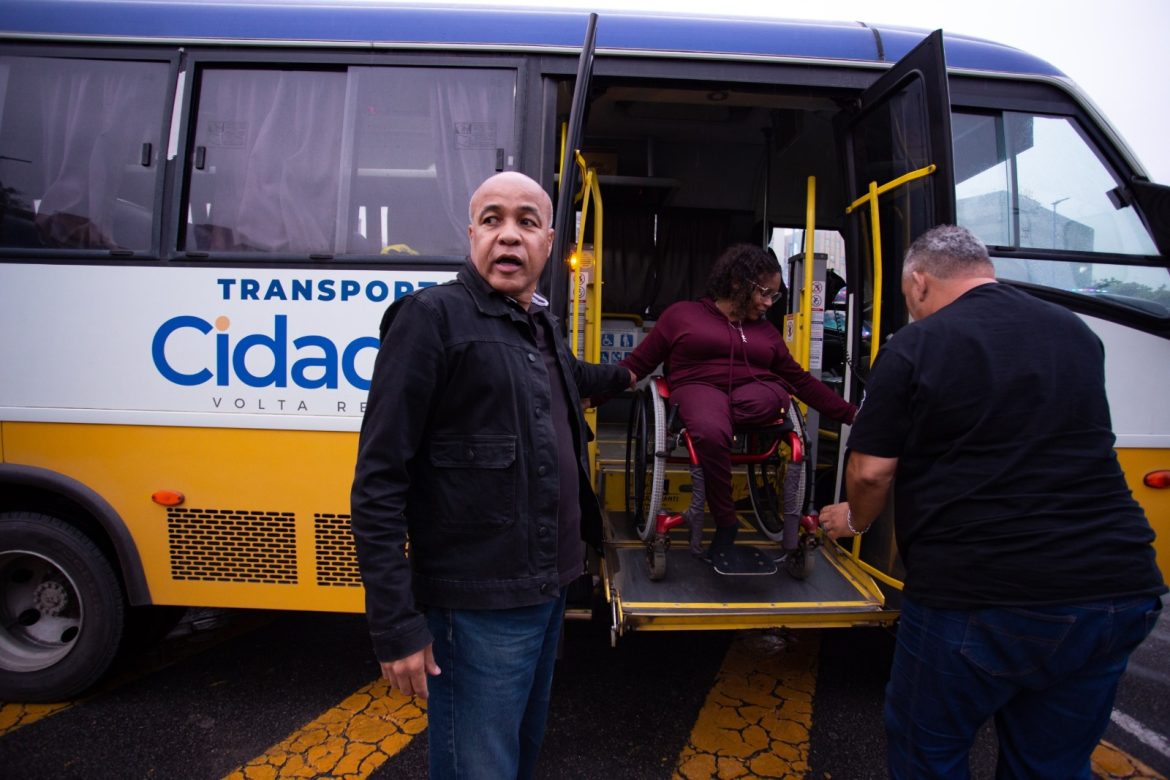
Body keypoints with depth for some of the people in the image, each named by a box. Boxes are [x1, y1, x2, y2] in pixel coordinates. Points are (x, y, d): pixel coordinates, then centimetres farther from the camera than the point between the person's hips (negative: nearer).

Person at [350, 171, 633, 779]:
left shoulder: (542, 326, 9)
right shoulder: (433, 317, -15)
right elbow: (379, 483, -18)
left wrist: (623, 377, 47)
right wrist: (397, 626, -19)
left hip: (548, 592, 8)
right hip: (477, 611, -8)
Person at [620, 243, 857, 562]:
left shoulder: (765, 330, 23)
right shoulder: (682, 314, 10)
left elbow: (802, 380, 26)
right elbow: (637, 363, 7)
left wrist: (852, 414, 20)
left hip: (759, 396, 4)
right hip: (699, 389, -4)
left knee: (778, 393, -34)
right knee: (712, 433, -40)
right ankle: (725, 522, -23)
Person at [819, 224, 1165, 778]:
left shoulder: (913, 348, -8)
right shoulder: (1078, 334, 11)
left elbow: (870, 473, -7)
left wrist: (854, 521, 14)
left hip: (979, 598, -6)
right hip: (1117, 590, 6)